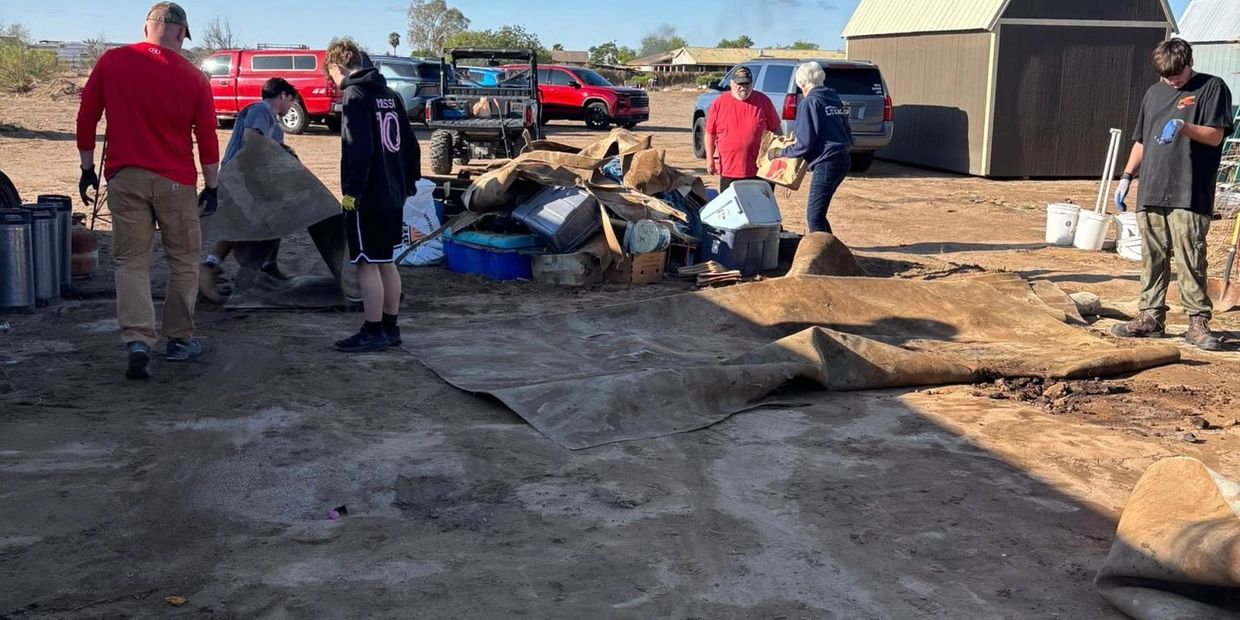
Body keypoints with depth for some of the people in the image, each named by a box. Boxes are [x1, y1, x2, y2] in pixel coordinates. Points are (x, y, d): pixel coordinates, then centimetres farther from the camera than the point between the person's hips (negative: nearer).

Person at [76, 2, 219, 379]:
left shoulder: (111, 62, 1)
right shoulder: (193, 78, -3)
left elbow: (86, 119, 4)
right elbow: (207, 138, 0)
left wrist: (88, 168, 14)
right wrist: (211, 186, 10)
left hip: (124, 178, 1)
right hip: (175, 182, -1)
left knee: (130, 262, 5)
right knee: (184, 261, 12)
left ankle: (137, 340, -11)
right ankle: (180, 341, 19)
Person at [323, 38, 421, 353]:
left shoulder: (355, 95, -12)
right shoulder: (389, 94, 14)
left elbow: (359, 148, -21)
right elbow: (410, 143, 15)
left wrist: (352, 190, -19)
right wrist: (409, 182, 20)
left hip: (368, 197, -9)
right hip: (393, 195, 9)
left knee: (367, 264, -2)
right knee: (386, 262, 14)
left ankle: (374, 333, 2)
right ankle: (390, 328, 20)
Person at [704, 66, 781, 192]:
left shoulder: (763, 101, 1)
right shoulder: (719, 103, 2)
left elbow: (776, 129, 7)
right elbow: (710, 134, 6)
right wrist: (710, 159, -1)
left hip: (759, 171, -1)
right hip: (729, 171, 1)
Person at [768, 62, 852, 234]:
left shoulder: (809, 103, -10)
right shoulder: (835, 100, 15)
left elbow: (804, 145, -13)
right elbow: (848, 135, 18)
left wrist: (780, 153, -1)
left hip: (825, 164, -9)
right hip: (842, 160, 9)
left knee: (814, 217, -4)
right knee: (818, 212, 18)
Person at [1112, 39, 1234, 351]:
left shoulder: (1212, 88, 3)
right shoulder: (1154, 93, 19)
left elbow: (1215, 136, -5)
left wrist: (1183, 126, -21)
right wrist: (1126, 177, 17)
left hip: (1189, 195, -5)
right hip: (1150, 193, 5)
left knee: (1191, 259, -7)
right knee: (1152, 258, 7)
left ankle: (1198, 321, -2)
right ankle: (1151, 317, 13)